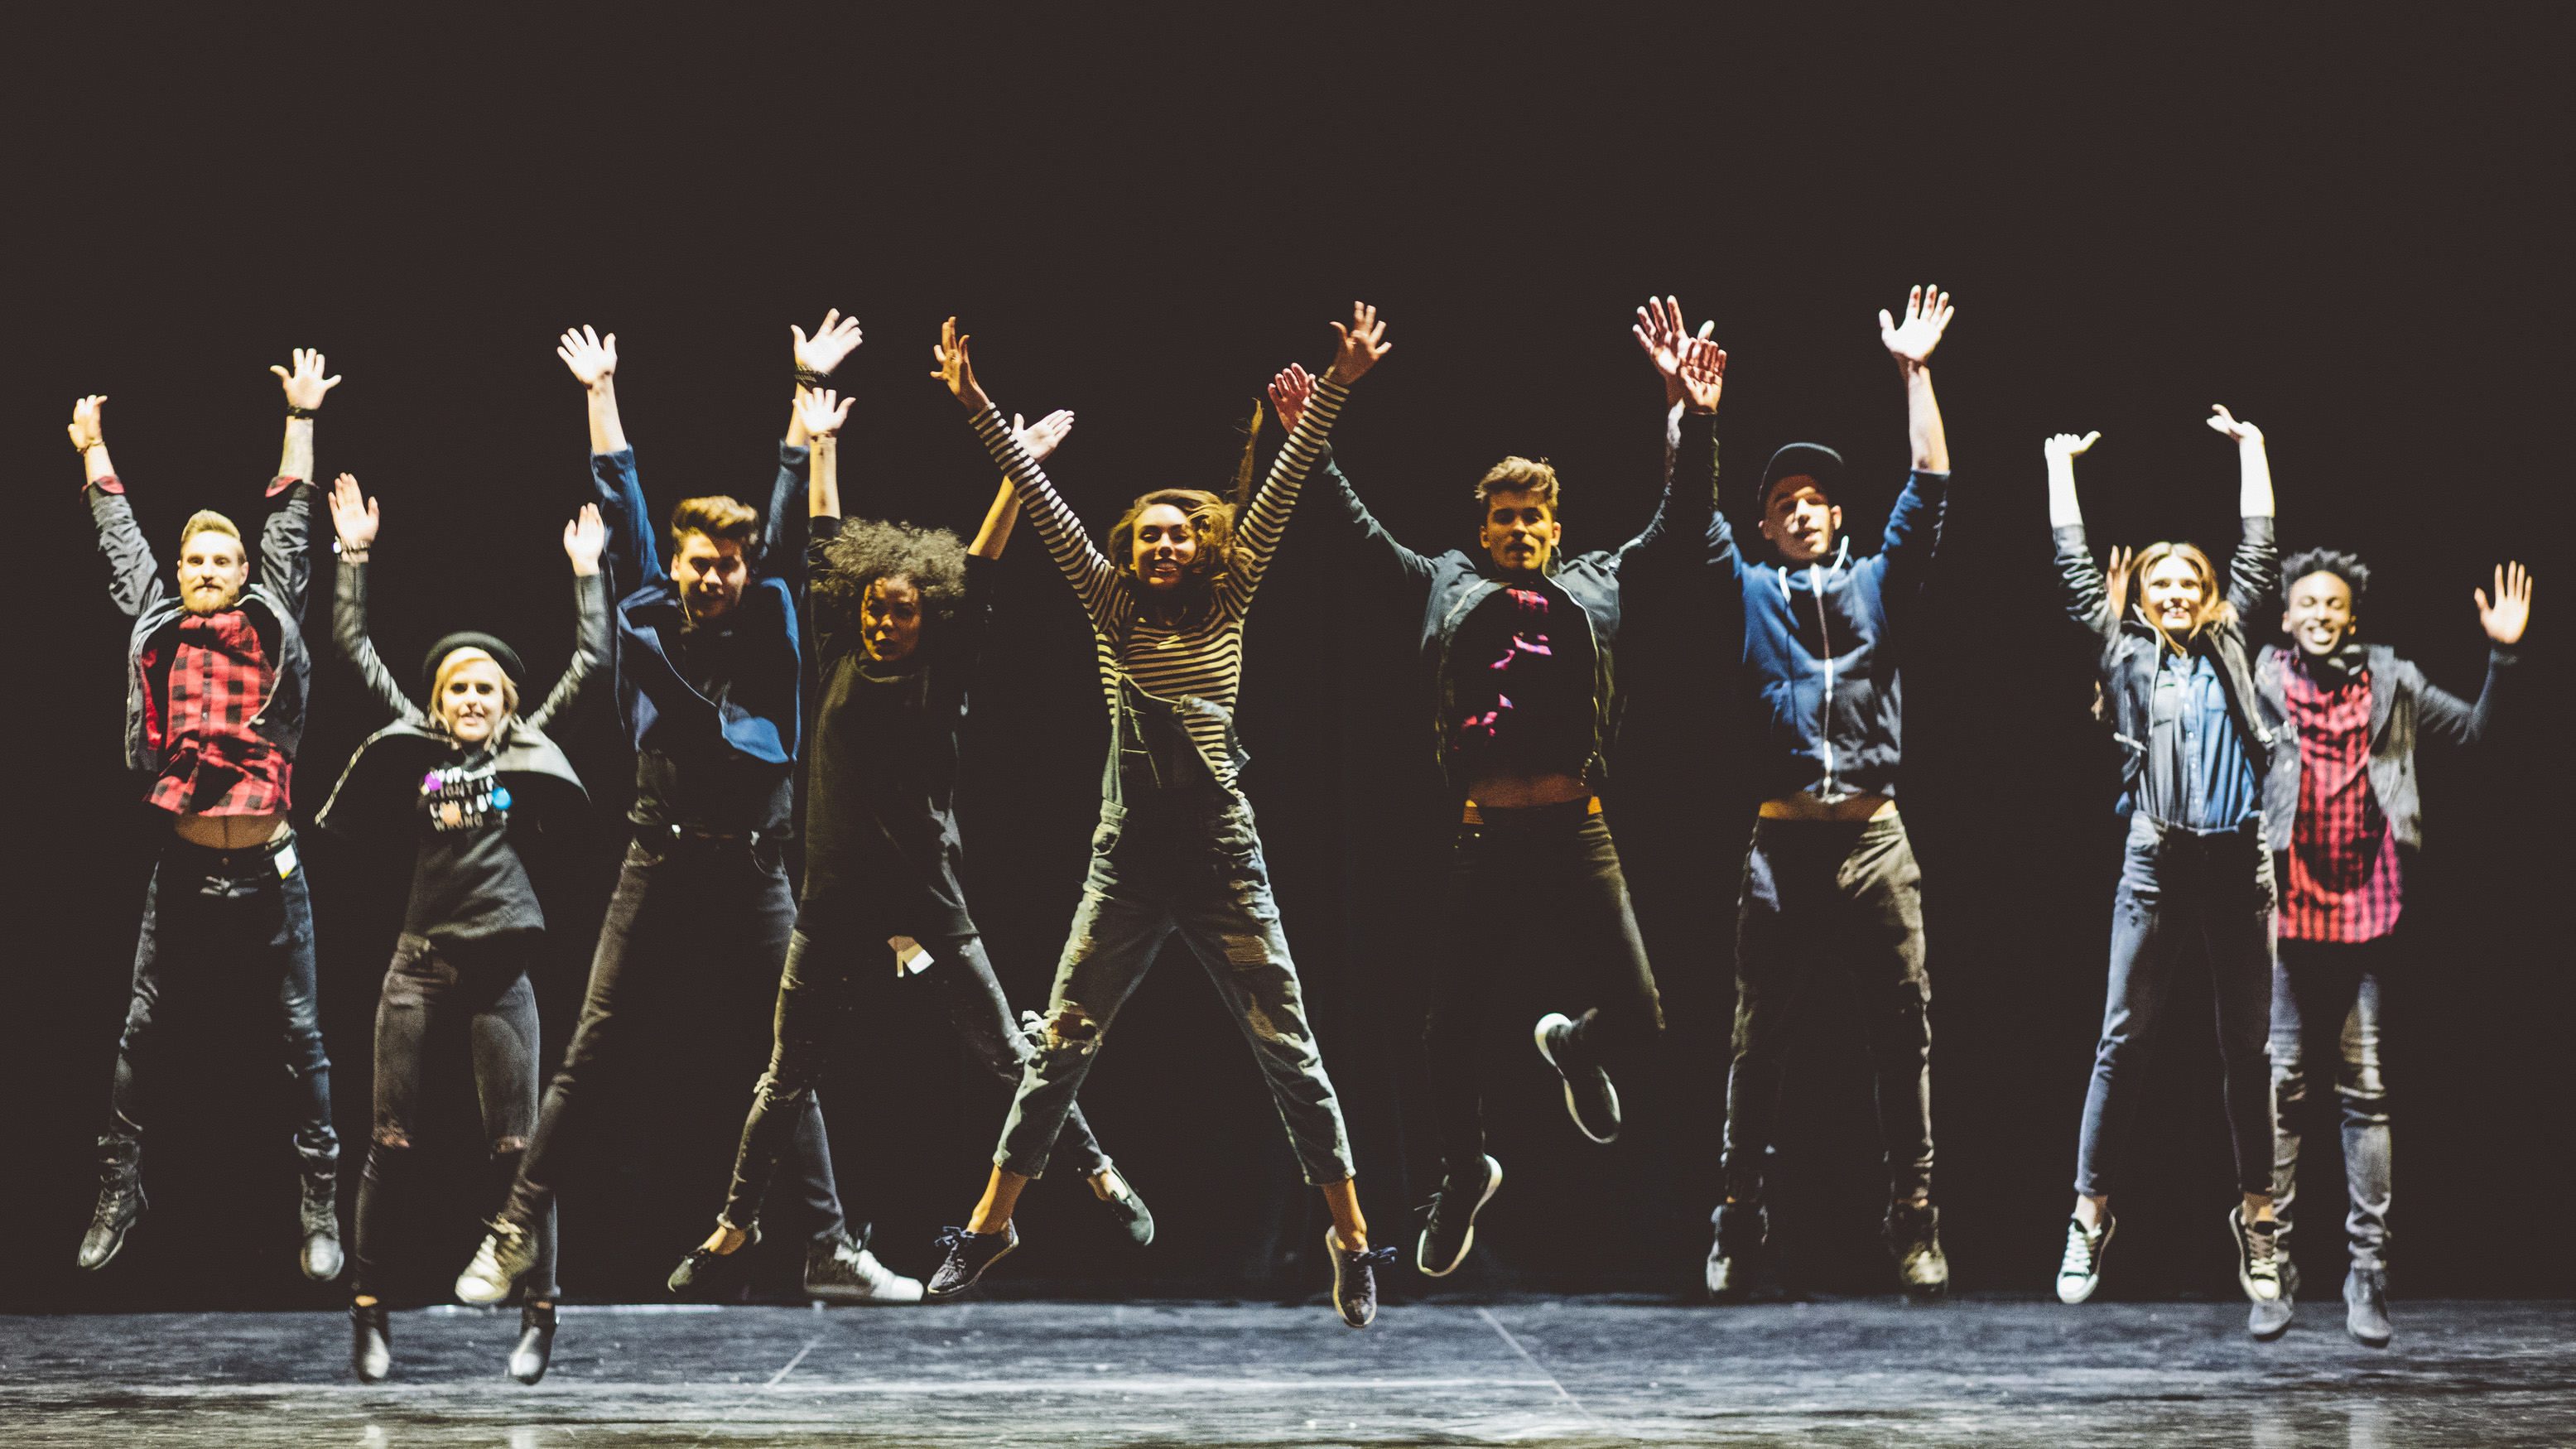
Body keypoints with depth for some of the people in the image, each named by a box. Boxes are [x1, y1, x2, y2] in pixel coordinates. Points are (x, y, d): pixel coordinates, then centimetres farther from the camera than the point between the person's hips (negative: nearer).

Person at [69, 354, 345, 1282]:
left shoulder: (268, 625, 5)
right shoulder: (157, 625, 7)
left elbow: (288, 524, 10)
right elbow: (119, 536, 18)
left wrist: (301, 418, 14)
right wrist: (92, 448, 27)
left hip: (270, 873, -1)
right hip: (185, 868, 1)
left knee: (300, 1038, 3)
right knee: (144, 1033, 6)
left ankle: (320, 1201, 10)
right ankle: (119, 1188, 17)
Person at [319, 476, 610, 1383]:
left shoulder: (526, 748, 9)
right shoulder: (415, 744, 10)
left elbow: (590, 662, 7)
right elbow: (355, 650, 12)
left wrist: (587, 572, 6)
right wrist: (355, 556, 10)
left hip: (500, 968, -1)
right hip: (420, 965, 1)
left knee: (516, 1146, -1)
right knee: (391, 1144, 1)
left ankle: (538, 1316, 2)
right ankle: (370, 1314, 5)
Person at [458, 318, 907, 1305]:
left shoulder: (771, 624, 8)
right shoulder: (648, 617, 6)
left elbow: (791, 516, 10)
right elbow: (621, 503, 9)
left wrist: (809, 389, 11)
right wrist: (600, 392, 12)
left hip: (755, 870, 1)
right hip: (660, 865, -1)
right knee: (594, 1056, -1)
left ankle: (831, 1251, 5)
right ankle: (514, 1235, 2)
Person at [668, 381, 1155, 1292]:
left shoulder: (941, 677, 1)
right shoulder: (839, 663, 6)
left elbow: (980, 575, -3)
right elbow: (823, 551, 13)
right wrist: (822, 445, 18)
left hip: (927, 898, -2)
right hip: (835, 906, 2)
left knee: (1008, 1059, 4)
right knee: (785, 1082, 6)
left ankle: (1102, 1179, 15)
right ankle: (732, 1230, 14)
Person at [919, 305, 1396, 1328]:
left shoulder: (1227, 609, 4)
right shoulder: (1111, 612, 6)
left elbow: (1280, 493, -2)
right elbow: (1045, 507, 1)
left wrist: (1336, 388, -8)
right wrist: (976, 408, -4)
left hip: (1221, 855, -1)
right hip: (1128, 856, 1)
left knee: (1287, 1047, -1)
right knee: (1062, 1046, 3)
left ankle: (1351, 1240, 5)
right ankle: (990, 1224, 13)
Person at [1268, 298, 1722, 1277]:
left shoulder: (1595, 585, 16)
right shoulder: (1448, 588, 16)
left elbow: (1682, 525, 14)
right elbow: (1362, 536, 21)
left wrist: (1693, 423, 2)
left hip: (1577, 831, 0)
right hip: (1487, 837, 0)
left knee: (1639, 1020, -9)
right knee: (1450, 1031, 4)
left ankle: (1571, 1047, 30)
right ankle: (1465, 1176, 32)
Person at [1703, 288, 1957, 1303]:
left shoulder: (1877, 587, 12)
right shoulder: (1750, 592, 11)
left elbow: (1928, 494, 4)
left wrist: (1914, 375, -1)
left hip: (1874, 839, 0)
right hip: (1782, 840, 0)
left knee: (1903, 1038, -1)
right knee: (1757, 1048, 2)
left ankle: (1915, 1229, 2)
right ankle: (1738, 1229, 8)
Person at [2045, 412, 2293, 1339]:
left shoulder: (2227, 643, 16)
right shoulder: (2123, 648, 12)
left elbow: (2258, 552, 20)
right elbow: (2074, 567, 12)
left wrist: (2250, 448, 24)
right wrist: (2062, 466, 17)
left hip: (2239, 860, 2)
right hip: (2160, 859, -2)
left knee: (2248, 1043, 4)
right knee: (2124, 1036, -4)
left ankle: (2257, 1215, 10)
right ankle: (2091, 1211, 1)